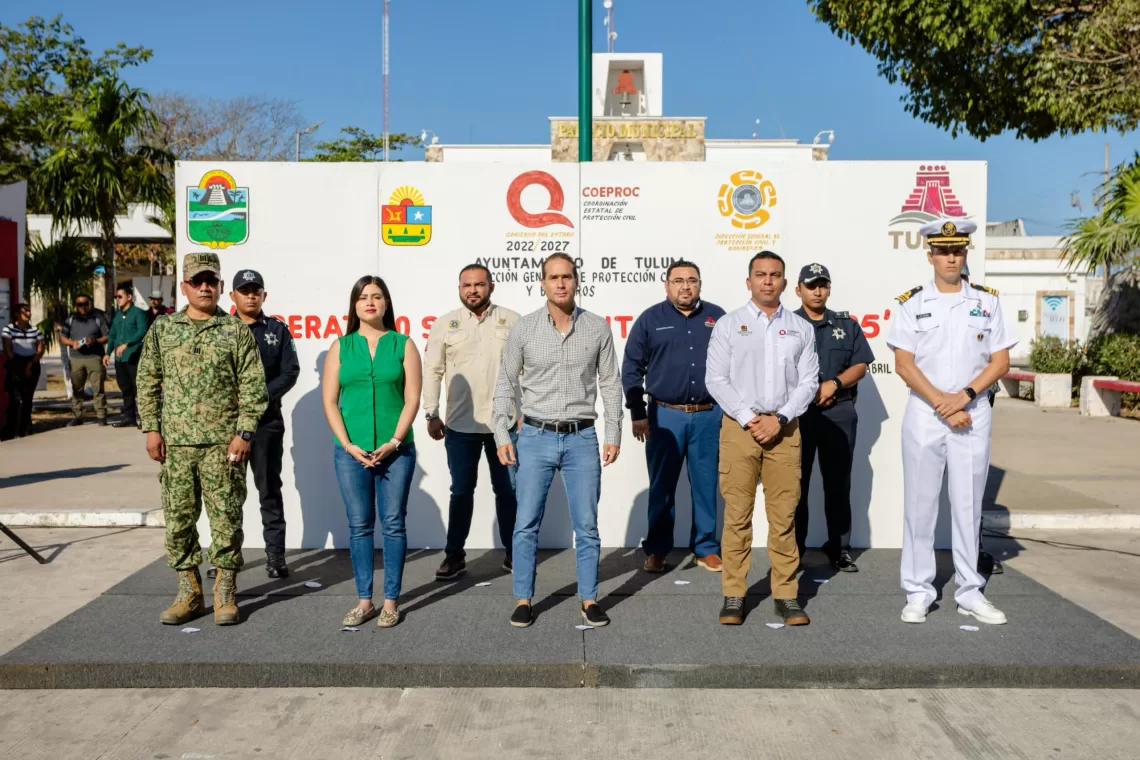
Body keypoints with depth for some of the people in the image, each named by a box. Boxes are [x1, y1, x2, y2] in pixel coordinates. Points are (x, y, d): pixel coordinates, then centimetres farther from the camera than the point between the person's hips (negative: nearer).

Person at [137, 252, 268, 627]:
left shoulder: (237, 330, 2)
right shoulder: (162, 329, 9)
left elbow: (252, 386, -2)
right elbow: (148, 382, 11)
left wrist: (244, 432, -9)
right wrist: (151, 428, 3)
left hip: (222, 443, -2)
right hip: (175, 442, 3)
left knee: (226, 518, 1)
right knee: (178, 517, 8)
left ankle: (225, 595, 13)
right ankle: (188, 592, 21)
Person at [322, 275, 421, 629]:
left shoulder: (403, 344, 4)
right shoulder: (340, 347, 8)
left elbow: (412, 399, -1)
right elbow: (329, 401, 4)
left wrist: (394, 442, -10)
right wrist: (348, 444, -7)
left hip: (395, 450, -1)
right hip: (351, 451, 1)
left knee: (393, 524, 3)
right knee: (359, 526, 6)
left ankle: (391, 601, 12)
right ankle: (364, 600, 16)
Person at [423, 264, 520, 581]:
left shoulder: (511, 321, 3)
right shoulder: (445, 324, 4)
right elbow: (432, 371, 4)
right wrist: (431, 414, -1)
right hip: (460, 425, 0)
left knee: (508, 490, 9)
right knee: (461, 491, 8)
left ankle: (513, 553, 23)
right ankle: (454, 555, 20)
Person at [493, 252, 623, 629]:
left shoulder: (597, 328, 1)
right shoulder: (524, 328, -1)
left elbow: (610, 384, 5)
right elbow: (506, 384, 3)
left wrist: (613, 435, 1)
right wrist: (502, 434, -2)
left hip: (582, 438, 1)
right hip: (536, 436, 0)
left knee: (587, 525, 7)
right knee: (526, 524, 4)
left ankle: (589, 599, 20)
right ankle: (523, 599, 18)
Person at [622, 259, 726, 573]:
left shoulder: (717, 317, 7)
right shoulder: (650, 319, 1)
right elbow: (631, 368, 1)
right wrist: (637, 414, -3)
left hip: (708, 416, 2)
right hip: (665, 416, -1)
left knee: (705, 486, 9)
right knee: (661, 487, 6)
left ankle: (706, 548, 21)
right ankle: (656, 550, 17)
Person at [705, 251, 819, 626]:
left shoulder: (801, 328, 12)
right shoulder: (728, 324, 6)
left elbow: (808, 381, 7)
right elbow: (716, 380, 0)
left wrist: (780, 419, -6)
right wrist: (748, 419, -8)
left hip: (784, 429, 2)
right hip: (739, 427, -1)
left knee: (784, 517, 2)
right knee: (737, 515, -1)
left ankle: (786, 595, 10)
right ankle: (733, 596, 7)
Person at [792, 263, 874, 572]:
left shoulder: (847, 324, 12)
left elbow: (860, 366, 5)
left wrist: (834, 384, -12)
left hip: (839, 412, 2)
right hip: (797, 412, -2)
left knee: (838, 483, 7)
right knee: (796, 483, 3)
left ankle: (839, 548, 16)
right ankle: (792, 548, 10)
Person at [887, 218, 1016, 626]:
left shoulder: (987, 301, 6)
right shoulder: (912, 303, 1)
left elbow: (1001, 361, 3)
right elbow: (903, 364, -4)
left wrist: (965, 395, -12)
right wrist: (942, 403, -12)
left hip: (973, 414, 1)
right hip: (924, 415, -1)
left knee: (969, 504, 7)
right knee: (920, 504, 2)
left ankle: (970, 592, 18)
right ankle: (918, 592, 11)